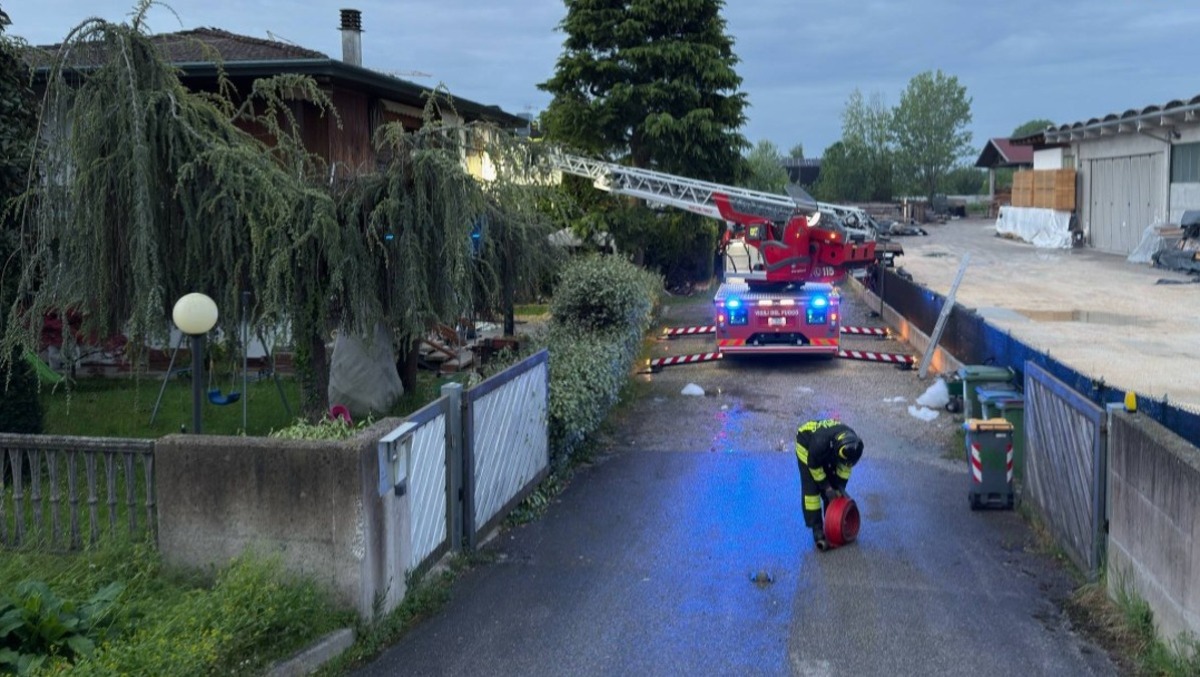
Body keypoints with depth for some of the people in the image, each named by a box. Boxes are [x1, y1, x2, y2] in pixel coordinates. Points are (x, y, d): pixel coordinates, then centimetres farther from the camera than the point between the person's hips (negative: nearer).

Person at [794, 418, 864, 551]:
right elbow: (814, 466, -27)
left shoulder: (852, 444, -29)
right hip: (807, 444, -5)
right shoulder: (820, 443, -45)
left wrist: (841, 487, -11)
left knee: (834, 486, 2)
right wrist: (826, 487, -20)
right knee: (811, 489, -13)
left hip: (828, 450, 5)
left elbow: (845, 465, -10)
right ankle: (818, 532, -10)